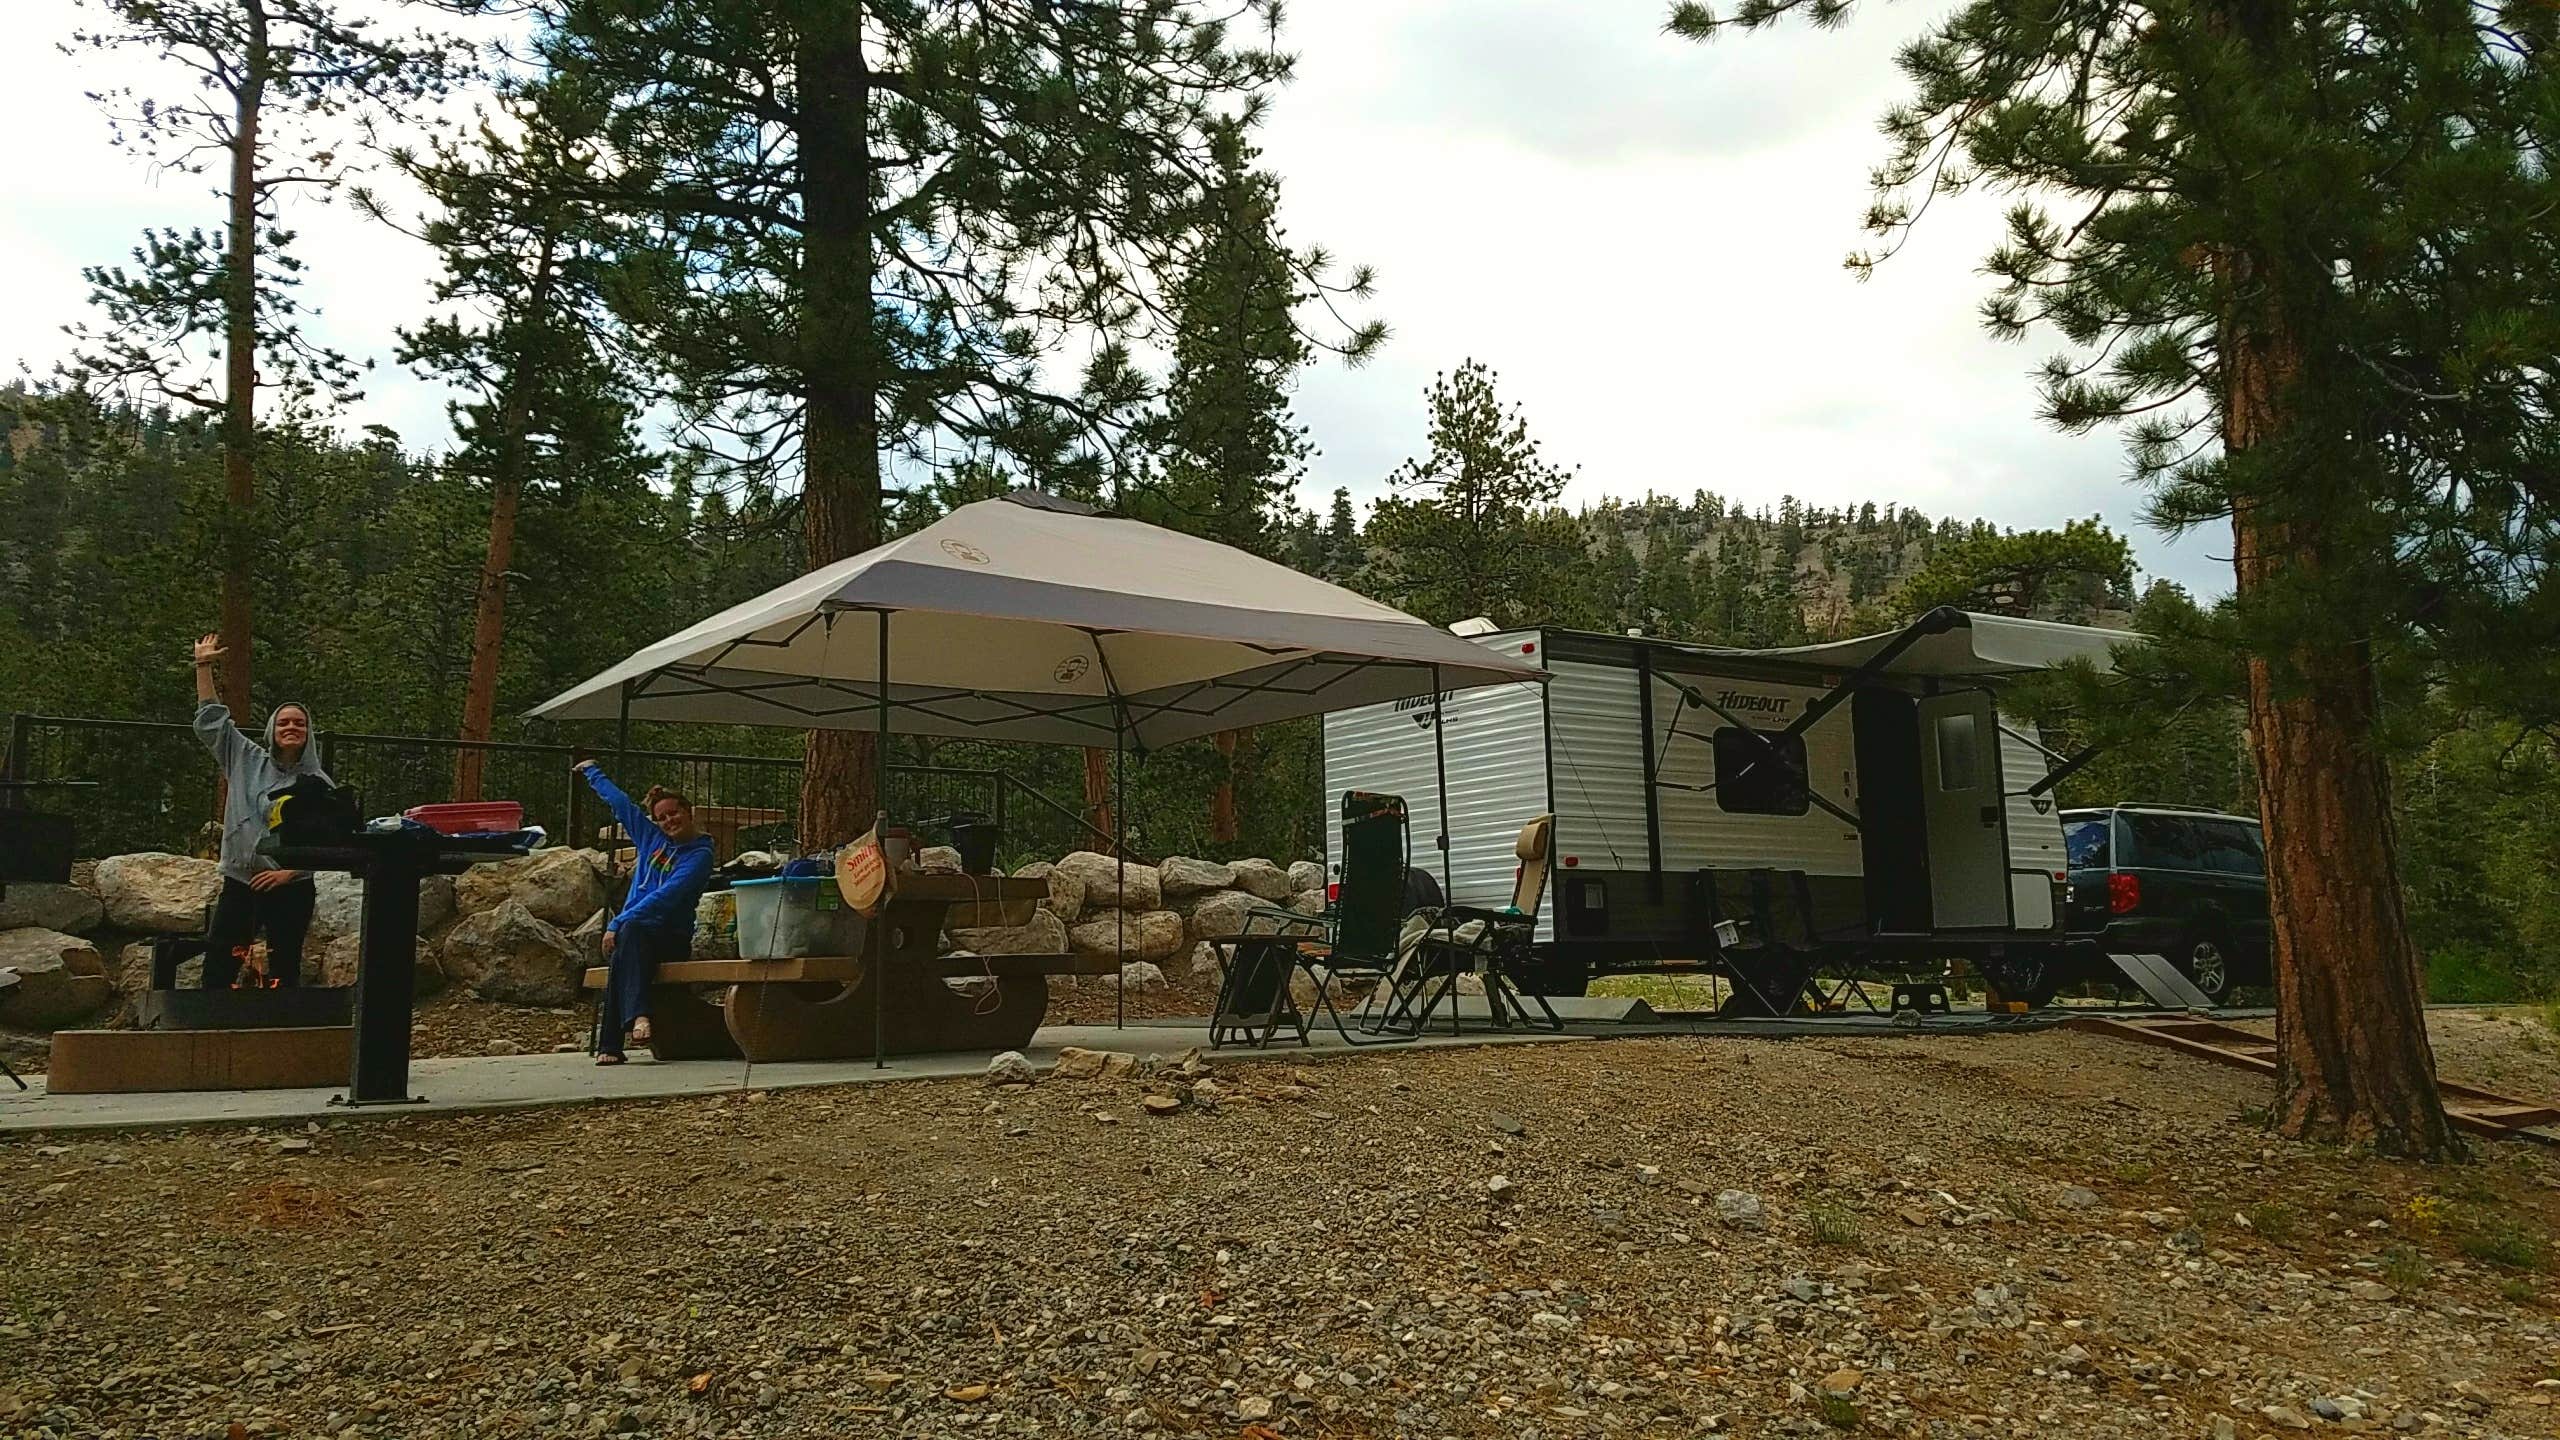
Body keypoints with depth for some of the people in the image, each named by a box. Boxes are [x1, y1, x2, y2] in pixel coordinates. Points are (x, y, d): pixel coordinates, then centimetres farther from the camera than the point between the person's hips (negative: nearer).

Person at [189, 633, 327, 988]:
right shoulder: (247, 759, 7)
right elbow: (211, 721, 9)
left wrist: (290, 871, -16)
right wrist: (203, 667, 7)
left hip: (291, 889, -3)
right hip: (239, 884, 3)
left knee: (284, 972, 4)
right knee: (218, 965, 1)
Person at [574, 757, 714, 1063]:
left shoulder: (700, 854, -3)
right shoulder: (651, 837, 16)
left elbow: (665, 897, -15)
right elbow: (619, 801, 29)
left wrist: (618, 923, -21)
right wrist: (592, 772, 41)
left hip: (671, 937, -4)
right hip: (634, 930, 4)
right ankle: (638, 1014, -52)